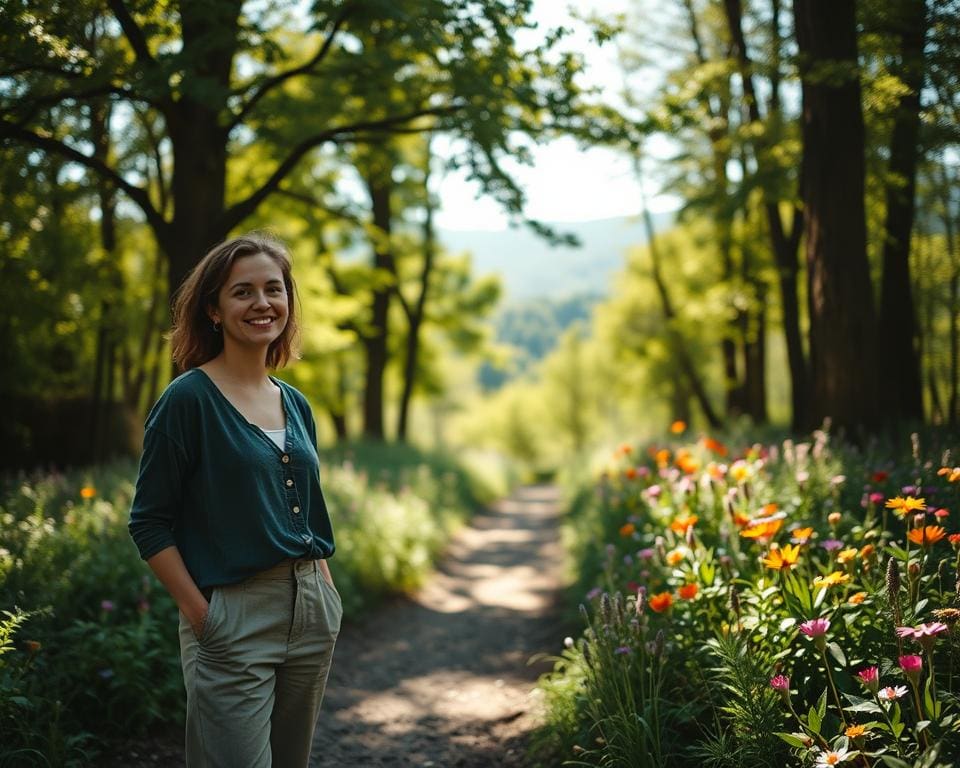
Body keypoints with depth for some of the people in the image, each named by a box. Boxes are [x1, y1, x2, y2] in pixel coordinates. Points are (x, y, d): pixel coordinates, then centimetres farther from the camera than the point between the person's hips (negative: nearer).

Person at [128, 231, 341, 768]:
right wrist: (200, 614, -15)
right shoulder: (189, 398, -9)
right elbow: (150, 522, -9)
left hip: (313, 611, 7)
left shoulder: (295, 404, 10)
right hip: (233, 617, -6)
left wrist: (328, 598, 10)